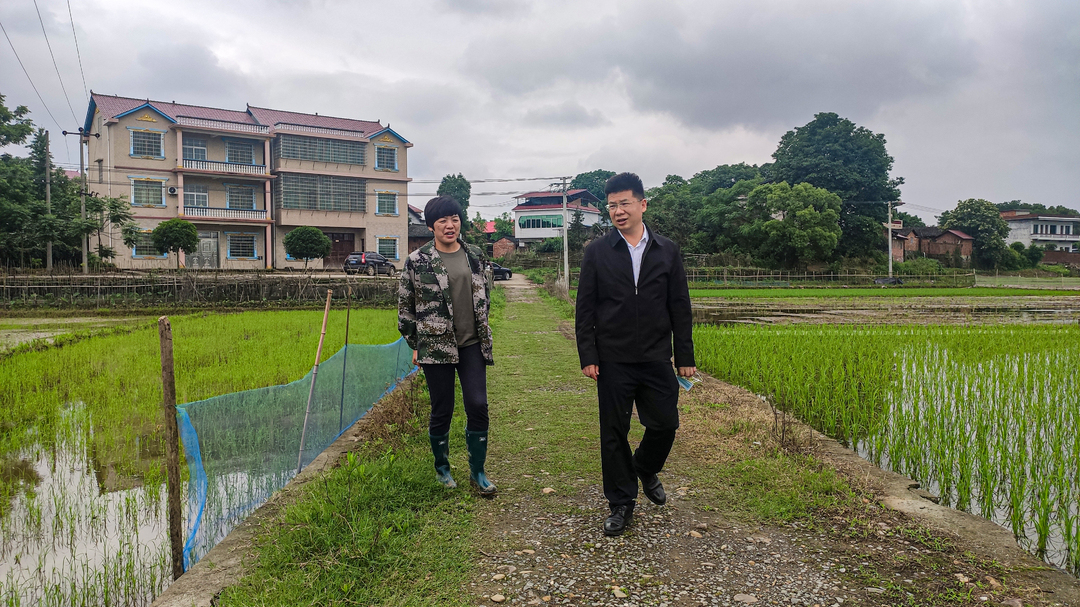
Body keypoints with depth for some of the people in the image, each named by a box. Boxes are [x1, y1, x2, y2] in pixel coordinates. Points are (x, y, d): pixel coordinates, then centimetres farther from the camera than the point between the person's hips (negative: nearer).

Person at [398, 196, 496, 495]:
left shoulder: (474, 256, 6)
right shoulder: (417, 261, -5)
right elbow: (404, 306, 1)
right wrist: (415, 345, 3)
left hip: (472, 344, 3)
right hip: (436, 346, -3)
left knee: (478, 406, -1)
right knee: (442, 410, 6)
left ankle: (477, 470, 15)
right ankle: (442, 468, 28)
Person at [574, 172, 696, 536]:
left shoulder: (667, 251, 5)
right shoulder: (597, 252, 1)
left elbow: (680, 307, 6)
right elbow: (585, 308, 1)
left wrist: (685, 357, 3)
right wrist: (587, 357, -5)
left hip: (656, 359, 2)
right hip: (613, 361, -1)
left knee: (665, 424, 5)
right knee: (614, 433, 4)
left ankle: (646, 470, 37)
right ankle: (621, 504, 20)